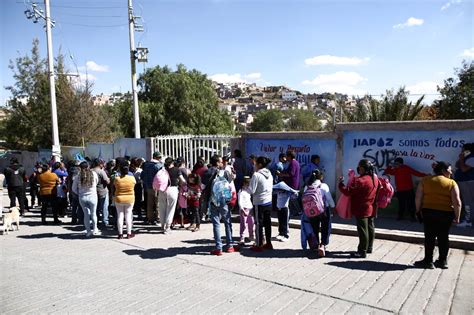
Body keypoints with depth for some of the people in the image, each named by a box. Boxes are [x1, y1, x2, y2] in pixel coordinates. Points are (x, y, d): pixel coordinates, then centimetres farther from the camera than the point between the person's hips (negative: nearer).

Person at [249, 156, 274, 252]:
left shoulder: (256, 175, -17)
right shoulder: (269, 174, 7)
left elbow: (252, 191, -17)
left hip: (259, 203, -7)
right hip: (269, 202, 7)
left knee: (259, 224, 2)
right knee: (267, 223, 14)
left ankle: (259, 245, 8)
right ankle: (268, 243, 23)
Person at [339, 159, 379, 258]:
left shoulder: (360, 180, -25)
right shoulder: (375, 178, 4)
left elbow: (348, 191, -25)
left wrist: (341, 183, -9)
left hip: (362, 210, -9)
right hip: (371, 209, 9)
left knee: (362, 230, -3)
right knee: (370, 228, 17)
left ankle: (362, 252, 4)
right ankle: (369, 248, 30)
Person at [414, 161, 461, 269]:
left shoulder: (425, 180, 2)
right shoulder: (452, 183, -2)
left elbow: (418, 198, -2)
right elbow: (457, 202, -8)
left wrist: (418, 210, 7)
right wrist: (457, 217, -1)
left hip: (428, 212, 0)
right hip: (446, 213, 0)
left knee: (429, 237, 6)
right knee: (443, 238, 12)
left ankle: (428, 261, 10)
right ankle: (443, 261, 23)